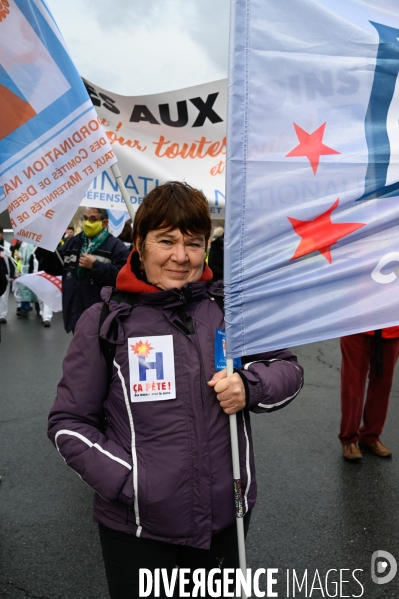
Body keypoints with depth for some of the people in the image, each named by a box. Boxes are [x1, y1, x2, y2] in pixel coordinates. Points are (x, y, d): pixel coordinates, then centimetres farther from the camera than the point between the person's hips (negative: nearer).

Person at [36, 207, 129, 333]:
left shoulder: (116, 246, -5)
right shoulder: (73, 242, 15)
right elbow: (54, 267, 14)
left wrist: (95, 266, -20)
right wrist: (43, 248, 0)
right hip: (76, 312, 6)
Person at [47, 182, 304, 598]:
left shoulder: (229, 309, -3)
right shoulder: (105, 322, -9)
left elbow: (288, 370, 6)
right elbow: (68, 422, -4)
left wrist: (250, 385, -15)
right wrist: (128, 482, -15)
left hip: (226, 514, 3)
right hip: (137, 526, -2)